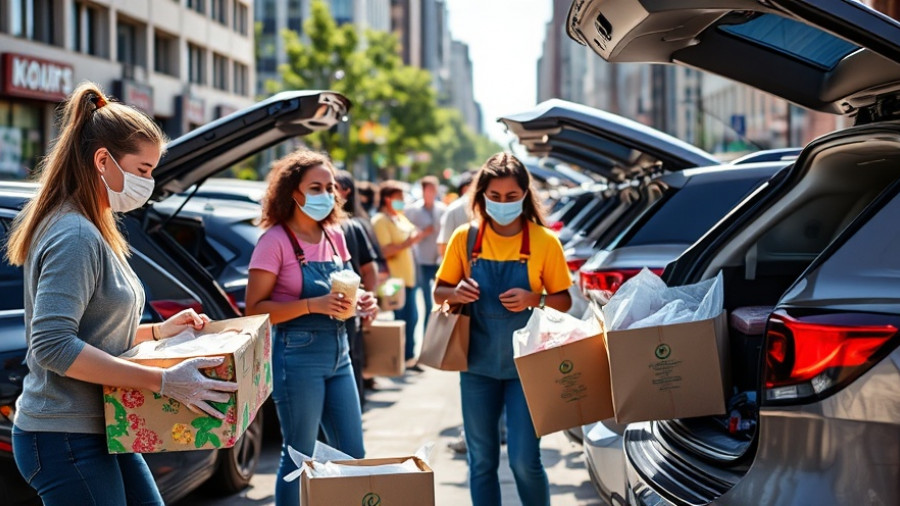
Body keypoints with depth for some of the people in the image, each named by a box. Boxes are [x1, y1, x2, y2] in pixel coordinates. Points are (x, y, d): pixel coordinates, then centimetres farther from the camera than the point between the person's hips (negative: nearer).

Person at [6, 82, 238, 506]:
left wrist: (158, 331, 11)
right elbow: (52, 346, -28)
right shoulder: (75, 237, -19)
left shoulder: (93, 231, 13)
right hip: (66, 439, -10)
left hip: (100, 432, 10)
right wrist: (162, 381, -30)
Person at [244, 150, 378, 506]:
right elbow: (254, 309, -14)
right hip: (298, 355, -7)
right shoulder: (275, 240, -11)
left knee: (353, 454, 12)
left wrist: (360, 303, -2)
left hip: (339, 352, 7)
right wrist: (313, 305, -24)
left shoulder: (334, 236, 8)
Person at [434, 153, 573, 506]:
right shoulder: (465, 238, -1)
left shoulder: (544, 242, -7)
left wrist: (534, 299, -20)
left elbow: (564, 301, 0)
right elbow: (439, 292, 9)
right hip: (478, 365, 2)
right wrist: (455, 294, -14)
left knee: (525, 460, -4)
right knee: (481, 461, 9)